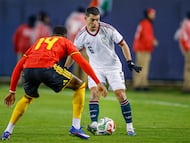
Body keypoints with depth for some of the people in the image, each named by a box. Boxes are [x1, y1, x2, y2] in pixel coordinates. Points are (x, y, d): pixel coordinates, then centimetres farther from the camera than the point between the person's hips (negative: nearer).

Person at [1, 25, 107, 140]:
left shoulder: (39, 41, 38)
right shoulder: (66, 42, 28)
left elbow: (18, 67, 34)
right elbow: (82, 62, 12)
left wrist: (12, 91, 38)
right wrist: (98, 83, 11)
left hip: (28, 70, 5)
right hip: (47, 68, -5)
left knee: (28, 98, 35)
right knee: (80, 86, 17)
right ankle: (76, 127, 11)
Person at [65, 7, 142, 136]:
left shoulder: (108, 29, -16)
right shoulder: (82, 35, -10)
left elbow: (123, 44, -7)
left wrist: (130, 62, -16)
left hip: (113, 66, -1)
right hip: (96, 67, 1)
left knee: (121, 95, -6)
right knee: (94, 93, -19)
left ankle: (129, 126, 4)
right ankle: (94, 125, -27)